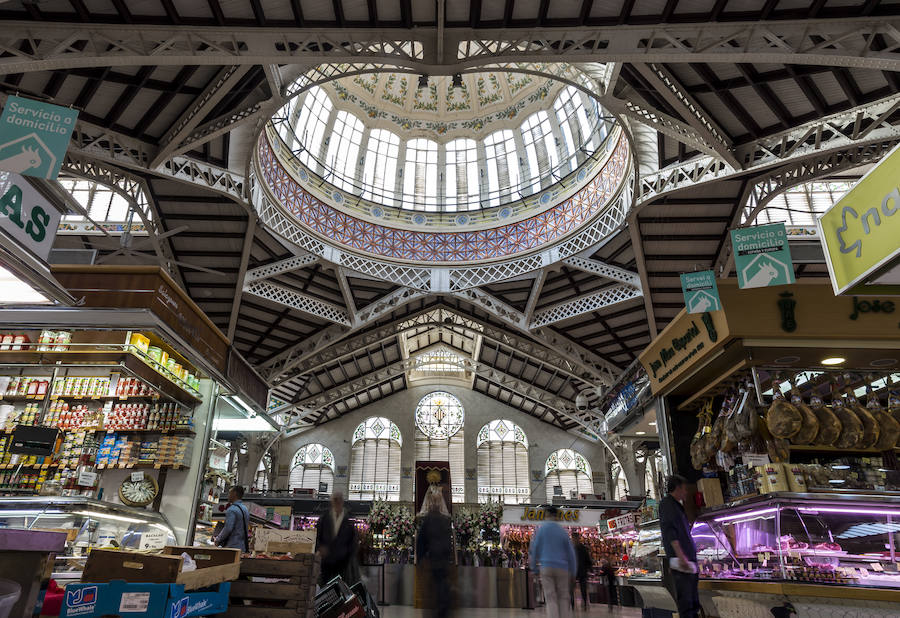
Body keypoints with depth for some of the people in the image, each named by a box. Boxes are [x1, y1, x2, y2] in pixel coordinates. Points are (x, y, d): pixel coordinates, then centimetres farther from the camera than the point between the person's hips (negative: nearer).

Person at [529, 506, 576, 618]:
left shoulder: (541, 529, 1)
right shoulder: (563, 531, 6)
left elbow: (534, 549, 2)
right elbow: (571, 553, 8)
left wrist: (534, 567, 11)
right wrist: (572, 573, 15)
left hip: (546, 567, -1)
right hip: (562, 568, 1)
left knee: (551, 599, 1)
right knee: (563, 598, 9)